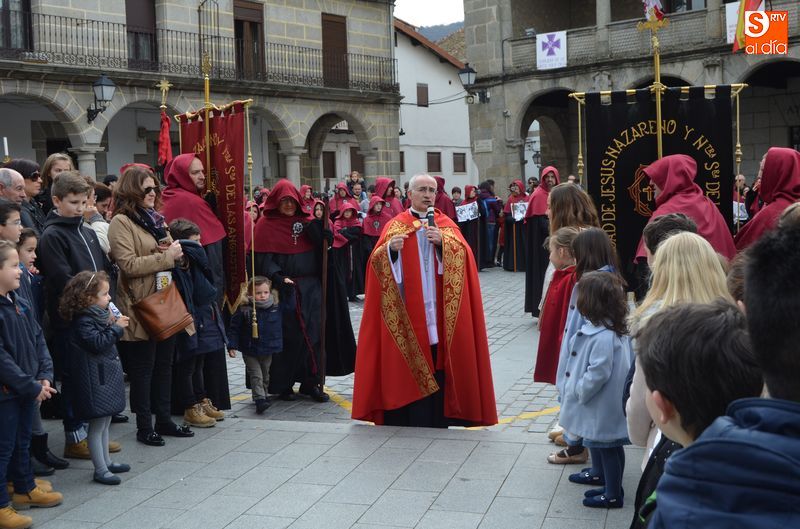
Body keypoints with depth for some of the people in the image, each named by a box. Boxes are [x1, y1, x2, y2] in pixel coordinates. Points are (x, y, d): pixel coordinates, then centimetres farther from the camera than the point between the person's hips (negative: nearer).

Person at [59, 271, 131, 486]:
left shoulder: (99, 314, 12)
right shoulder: (83, 321, -17)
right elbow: (98, 343, -25)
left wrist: (114, 324, 6)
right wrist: (116, 327, -18)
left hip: (108, 376, 10)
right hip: (96, 380, -10)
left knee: (104, 423, 18)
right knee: (97, 425, -2)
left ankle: (106, 461, 29)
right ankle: (100, 470, 4)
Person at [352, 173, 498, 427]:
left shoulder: (446, 224, 11)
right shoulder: (395, 225, 6)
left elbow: (462, 253, -6)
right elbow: (377, 261, -5)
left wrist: (442, 241, -22)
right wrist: (390, 249, -24)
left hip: (439, 311, 1)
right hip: (406, 313, -1)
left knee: (437, 366, 1)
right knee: (408, 369, -2)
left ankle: (437, 422, 10)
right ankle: (408, 420, 6)